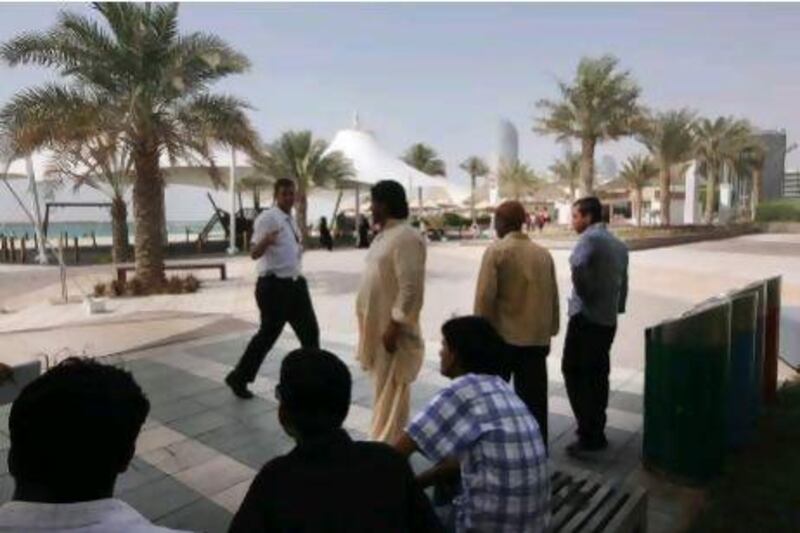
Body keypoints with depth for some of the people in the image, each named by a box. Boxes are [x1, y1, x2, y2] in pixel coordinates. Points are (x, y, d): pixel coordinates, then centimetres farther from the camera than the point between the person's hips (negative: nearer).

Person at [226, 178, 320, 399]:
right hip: (274, 285, -8)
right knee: (268, 333, 2)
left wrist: (299, 249, 13)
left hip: (295, 283, 8)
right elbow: (254, 253, -24)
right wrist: (265, 241, -41)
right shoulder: (267, 218, -13)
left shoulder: (292, 220, 14)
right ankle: (238, 378, 22)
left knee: (310, 331, 8)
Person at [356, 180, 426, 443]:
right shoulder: (384, 234, 12)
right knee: (382, 389, 20)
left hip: (392, 328, -10)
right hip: (377, 325, 10)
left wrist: (394, 326, -23)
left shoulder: (406, 237, -18)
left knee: (391, 392, 2)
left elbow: (411, 288, -23)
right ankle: (382, 441, 35)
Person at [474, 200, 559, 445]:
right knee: (534, 399, 11)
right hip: (537, 338, 4)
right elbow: (553, 297, 10)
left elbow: (485, 296, -12)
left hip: (501, 336, -4)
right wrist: (550, 332, 18)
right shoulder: (543, 254, 6)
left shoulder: (496, 251, -8)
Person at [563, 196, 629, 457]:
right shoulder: (619, 244, 16)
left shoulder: (590, 238, -11)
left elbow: (578, 267, -31)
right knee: (597, 375, 14)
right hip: (609, 319, 9)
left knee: (574, 372, -2)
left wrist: (585, 295, -16)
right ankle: (597, 433, 20)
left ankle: (589, 434, -2)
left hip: (586, 317, -9)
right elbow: (623, 281, 17)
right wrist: (617, 307, 18)